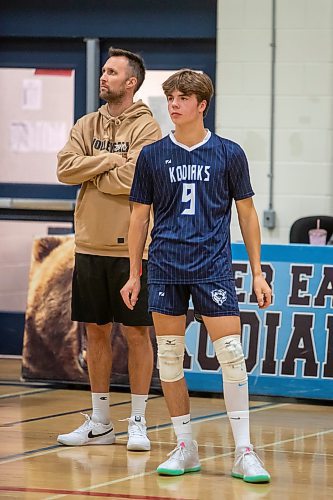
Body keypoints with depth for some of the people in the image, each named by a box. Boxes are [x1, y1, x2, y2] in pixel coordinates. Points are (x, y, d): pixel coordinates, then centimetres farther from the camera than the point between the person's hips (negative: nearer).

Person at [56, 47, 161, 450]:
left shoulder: (146, 128, -6)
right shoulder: (87, 125, 11)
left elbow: (132, 178, -19)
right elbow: (65, 168, -2)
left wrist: (90, 175, -5)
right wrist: (109, 160, -12)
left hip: (130, 247, -5)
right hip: (90, 246, 5)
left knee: (137, 333, 1)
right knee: (96, 332, 10)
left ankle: (138, 421, 9)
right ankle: (100, 423, 18)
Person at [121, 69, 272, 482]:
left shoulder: (229, 154, 2)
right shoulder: (152, 156, 5)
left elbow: (246, 214, 7)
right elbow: (140, 216, 11)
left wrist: (257, 273, 4)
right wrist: (134, 274, 7)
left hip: (213, 269, -2)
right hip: (165, 269, 2)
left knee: (232, 355, -9)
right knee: (169, 359, 3)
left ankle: (244, 454, -4)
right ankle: (185, 448, 15)